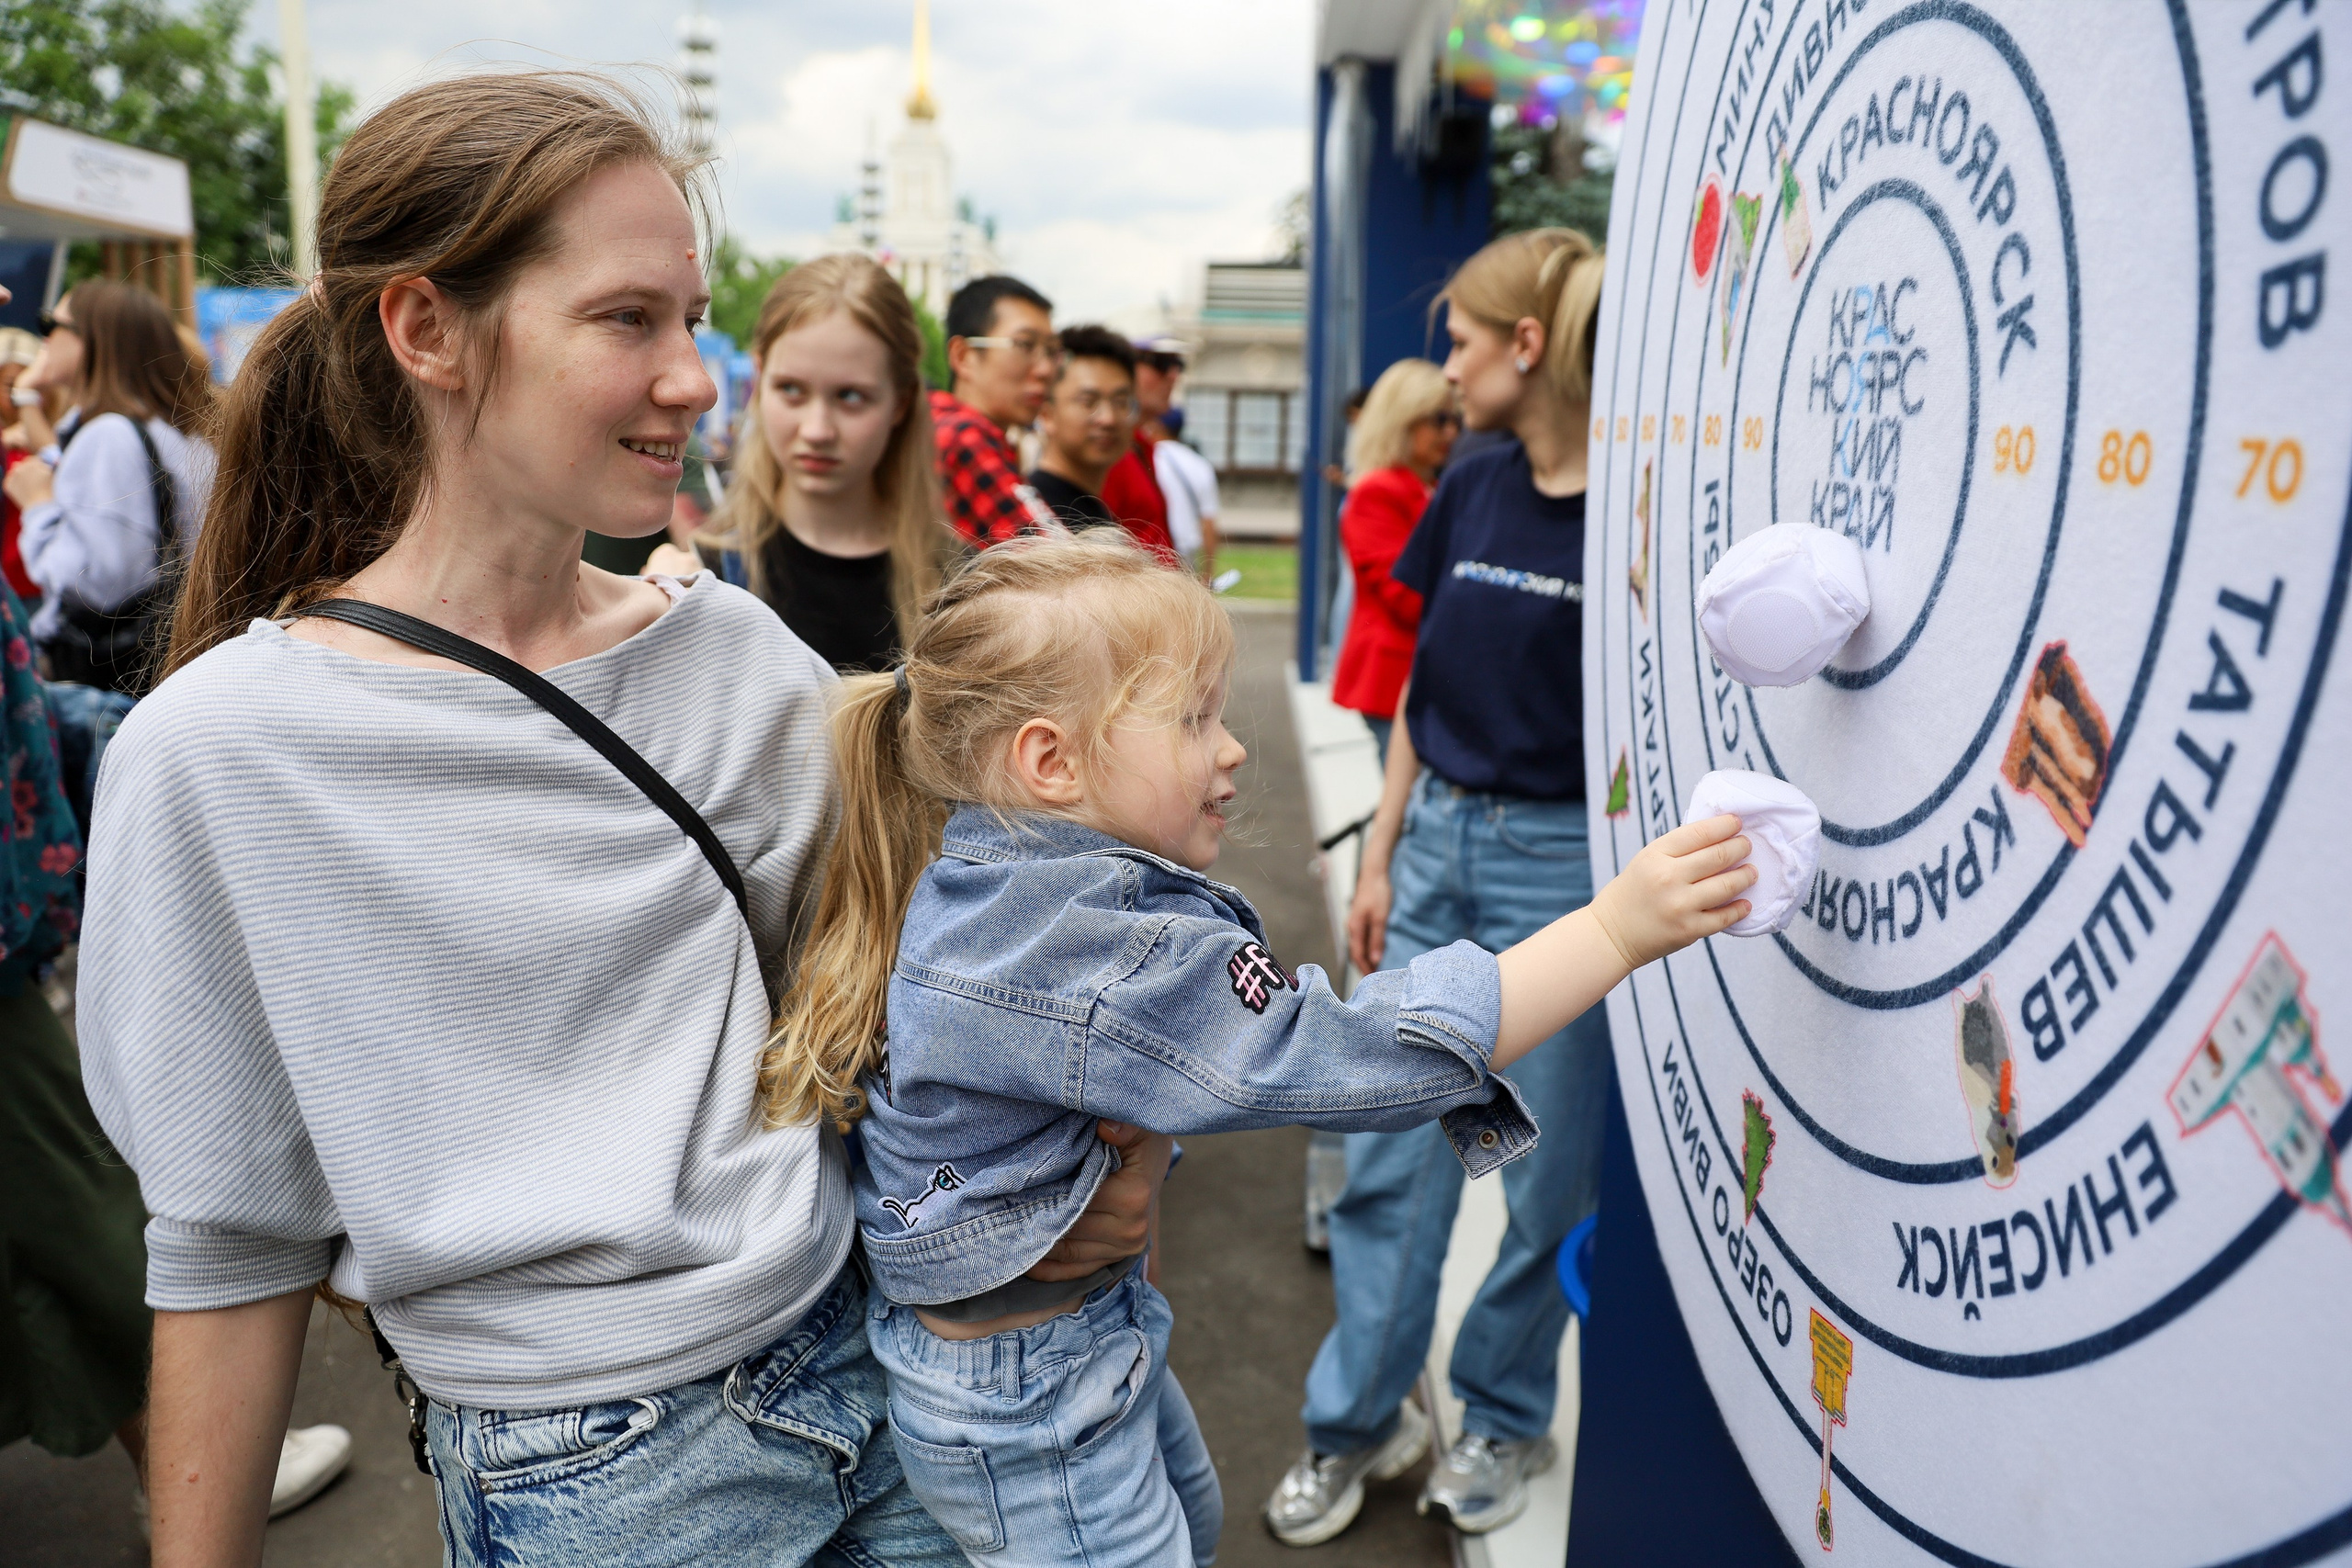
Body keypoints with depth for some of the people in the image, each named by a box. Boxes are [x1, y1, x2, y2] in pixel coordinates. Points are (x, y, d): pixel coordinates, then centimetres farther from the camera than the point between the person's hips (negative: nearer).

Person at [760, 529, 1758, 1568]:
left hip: (1100, 1322, 10)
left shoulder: (990, 881, -6)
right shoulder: (1097, 956, -37)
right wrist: (1615, 929, -37)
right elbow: (1345, 1057, -39)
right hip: (1023, 1399, -10)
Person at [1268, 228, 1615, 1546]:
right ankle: (1361, 1419, 28)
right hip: (1440, 848, 6)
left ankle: (1505, 1420, 32)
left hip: (1563, 864, -5)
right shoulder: (1469, 495, 6)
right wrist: (1380, 859, 10)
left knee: (1545, 1169, 10)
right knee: (1390, 1154, 11)